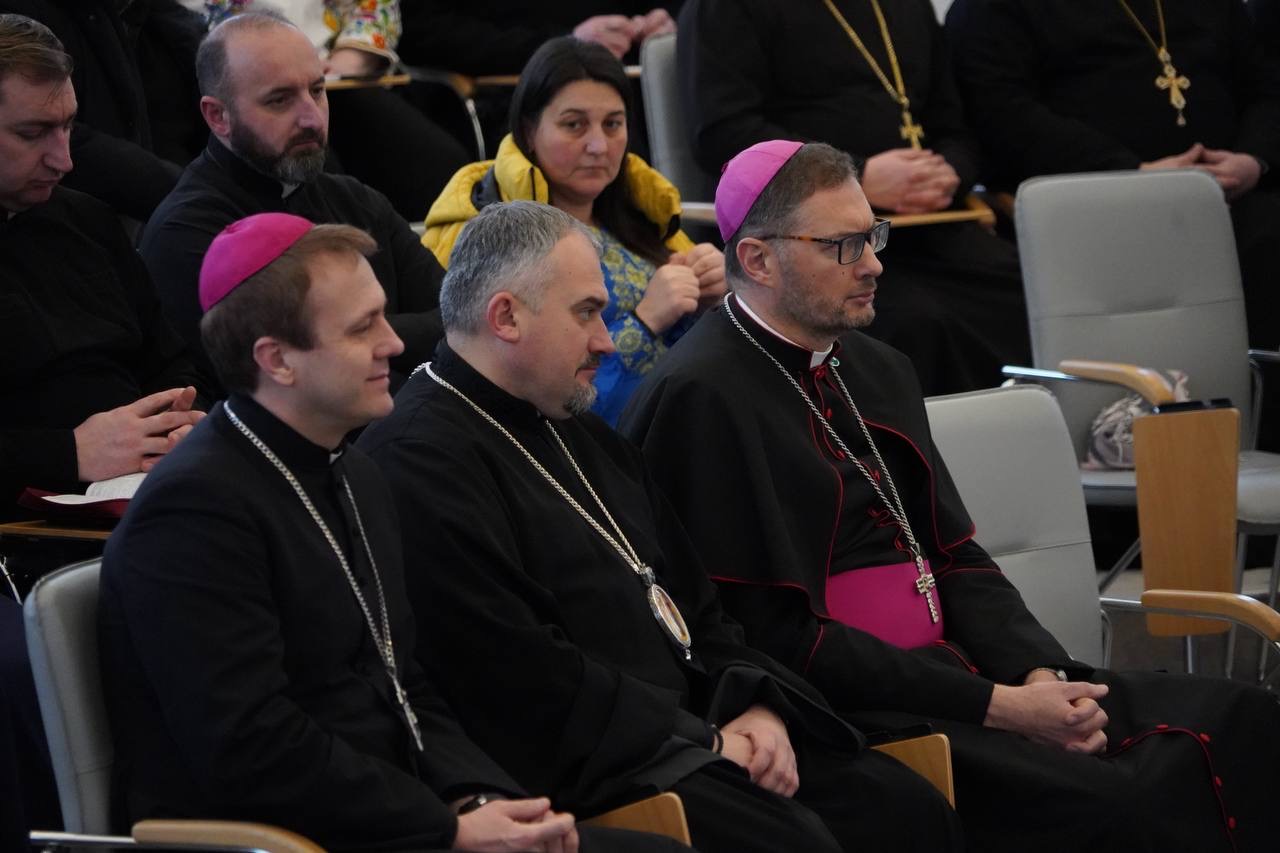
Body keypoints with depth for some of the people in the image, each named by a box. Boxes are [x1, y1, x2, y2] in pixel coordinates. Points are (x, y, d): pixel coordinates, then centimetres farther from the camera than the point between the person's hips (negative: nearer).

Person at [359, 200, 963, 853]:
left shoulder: (581, 433, 22)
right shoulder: (420, 457, -12)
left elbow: (688, 598, 24)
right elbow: (518, 672, -19)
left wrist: (755, 704, 2)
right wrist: (704, 741, -14)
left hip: (695, 731, 9)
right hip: (587, 771, -9)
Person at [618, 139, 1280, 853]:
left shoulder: (879, 371, 17)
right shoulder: (704, 398, -10)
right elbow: (778, 636, -15)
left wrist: (1041, 676, -3)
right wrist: (997, 707, -16)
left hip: (954, 671, 9)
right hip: (848, 713, -8)